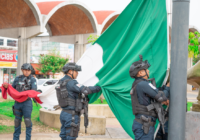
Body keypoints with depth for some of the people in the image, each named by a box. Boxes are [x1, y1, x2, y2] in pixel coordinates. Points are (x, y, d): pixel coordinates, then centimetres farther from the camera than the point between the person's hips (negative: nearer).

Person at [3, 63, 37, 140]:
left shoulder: (32, 79, 0)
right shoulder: (17, 78, 9)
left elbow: (34, 90, -13)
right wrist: (7, 86, -3)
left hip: (27, 102, -3)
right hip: (17, 102, 4)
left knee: (27, 121, -3)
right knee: (17, 121, 11)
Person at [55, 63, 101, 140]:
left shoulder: (61, 82, 12)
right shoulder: (71, 83, -17)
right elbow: (85, 90, -25)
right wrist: (99, 88, -14)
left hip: (64, 113, 9)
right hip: (72, 115, -9)